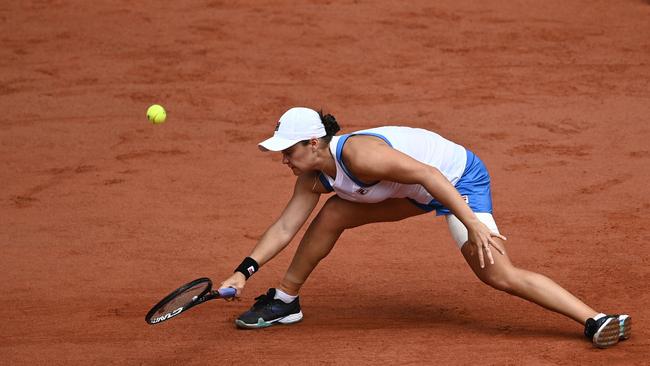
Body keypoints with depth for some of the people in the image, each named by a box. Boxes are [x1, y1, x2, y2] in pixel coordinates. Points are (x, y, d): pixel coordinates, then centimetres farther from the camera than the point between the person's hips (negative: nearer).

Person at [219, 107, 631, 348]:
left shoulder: (357, 154, -32)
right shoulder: (316, 174, -4)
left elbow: (429, 175, -34)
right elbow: (285, 227, 2)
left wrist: (473, 225, -35)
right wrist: (245, 271, -6)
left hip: (460, 177, -9)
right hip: (419, 192, 9)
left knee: (498, 273, -21)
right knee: (332, 215, 2)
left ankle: (596, 321, -24)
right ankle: (285, 301, 18)